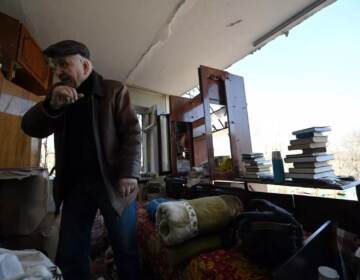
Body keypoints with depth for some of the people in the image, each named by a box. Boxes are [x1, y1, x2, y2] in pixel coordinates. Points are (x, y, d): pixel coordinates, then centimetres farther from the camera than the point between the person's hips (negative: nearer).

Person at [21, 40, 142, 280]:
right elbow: (30, 128, 8)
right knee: (69, 257, 15)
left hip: (111, 181, -4)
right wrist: (52, 104, -12)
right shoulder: (58, 95, 16)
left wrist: (130, 174, -17)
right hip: (74, 184, 5)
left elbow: (132, 132, -6)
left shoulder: (114, 89, 1)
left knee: (126, 251, 6)